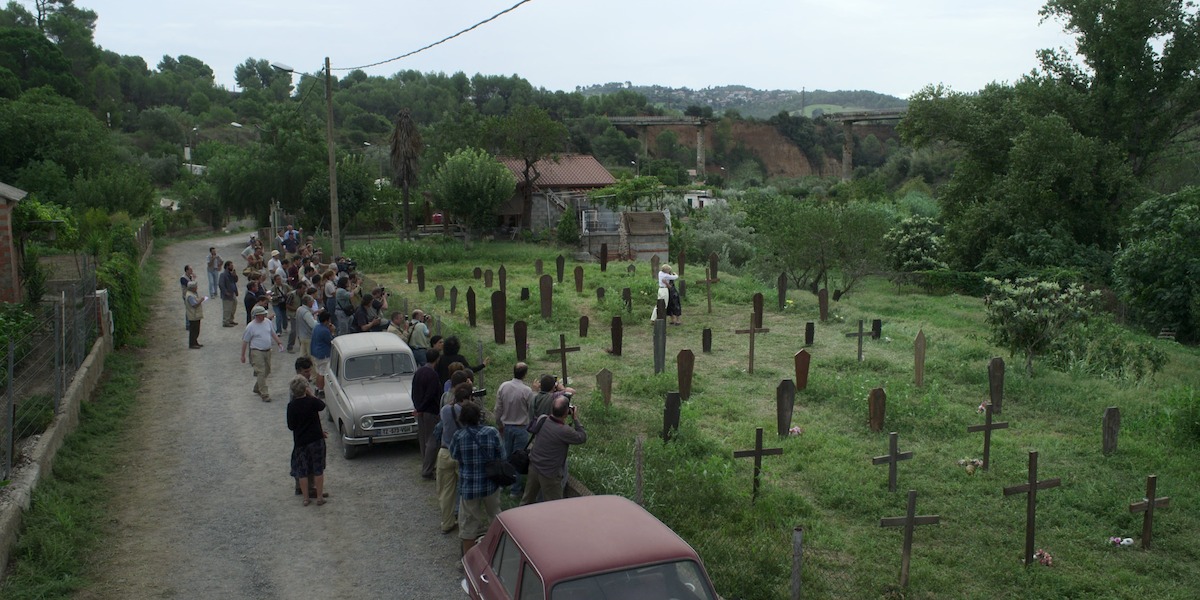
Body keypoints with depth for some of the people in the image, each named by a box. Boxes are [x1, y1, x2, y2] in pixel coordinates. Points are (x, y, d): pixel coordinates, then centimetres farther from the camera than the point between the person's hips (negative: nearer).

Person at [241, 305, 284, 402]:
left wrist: (279, 343, 12)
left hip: (267, 351, 7)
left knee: (267, 371, 15)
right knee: (261, 373, -9)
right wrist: (243, 355, -3)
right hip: (257, 352, -7)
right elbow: (245, 341, -6)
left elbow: (273, 333, 18)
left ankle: (257, 388, 34)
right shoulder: (250, 326, -12)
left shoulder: (267, 322, 4)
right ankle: (264, 394, -6)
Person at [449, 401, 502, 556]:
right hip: (491, 484, 2)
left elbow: (454, 457, -1)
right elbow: (499, 454, 2)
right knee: (495, 517, 24)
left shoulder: (459, 436, -15)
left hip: (468, 486, -2)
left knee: (468, 525, 13)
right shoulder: (492, 432, -12)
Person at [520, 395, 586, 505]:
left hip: (533, 466, 7)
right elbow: (582, 437, -15)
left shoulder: (541, 420, -11)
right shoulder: (564, 431, -29)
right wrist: (576, 418, -8)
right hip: (549, 474, -7)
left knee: (527, 500, 23)